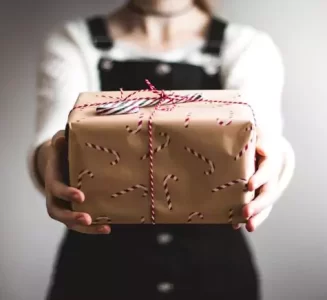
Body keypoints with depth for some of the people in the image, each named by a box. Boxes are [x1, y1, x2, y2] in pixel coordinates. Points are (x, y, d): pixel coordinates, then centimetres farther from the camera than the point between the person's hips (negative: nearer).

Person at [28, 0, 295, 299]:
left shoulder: (249, 47, -2)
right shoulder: (71, 43, -3)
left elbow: (259, 124, -23)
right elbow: (55, 133, -21)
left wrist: (271, 156, -44)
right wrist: (52, 159, -43)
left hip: (213, 268, 1)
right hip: (99, 269, 0)